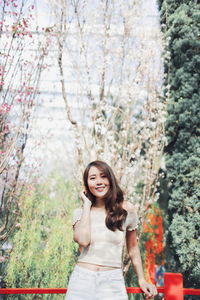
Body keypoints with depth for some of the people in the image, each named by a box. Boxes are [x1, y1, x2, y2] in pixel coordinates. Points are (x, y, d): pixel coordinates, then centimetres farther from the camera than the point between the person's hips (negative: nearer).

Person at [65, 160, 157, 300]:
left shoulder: (126, 209, 2)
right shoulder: (81, 212, 4)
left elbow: (133, 248, 11)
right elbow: (83, 240, -15)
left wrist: (142, 280, 7)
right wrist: (87, 205, -5)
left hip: (112, 281, 0)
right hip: (83, 278, 1)